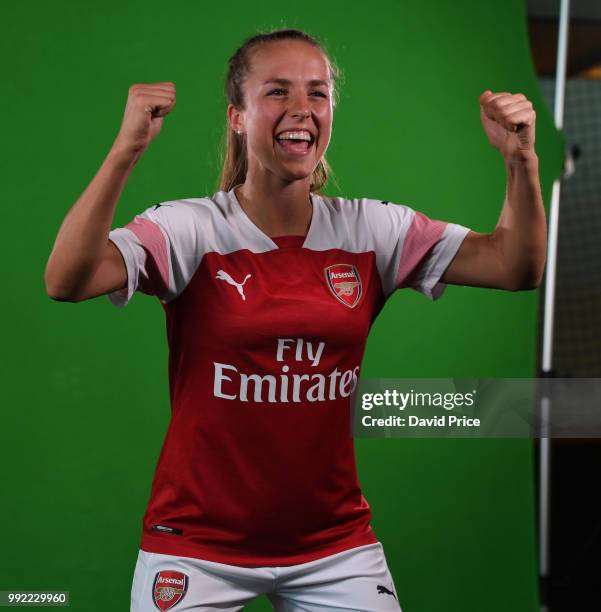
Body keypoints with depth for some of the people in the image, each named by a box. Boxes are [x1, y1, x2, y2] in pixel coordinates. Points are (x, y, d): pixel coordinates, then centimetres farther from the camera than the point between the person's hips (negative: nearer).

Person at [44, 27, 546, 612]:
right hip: (197, 548, -3)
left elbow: (515, 267, -6)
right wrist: (125, 151, -37)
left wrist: (521, 161, -22)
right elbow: (66, 280, -27)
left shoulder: (372, 230, -1)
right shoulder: (191, 230, -12)